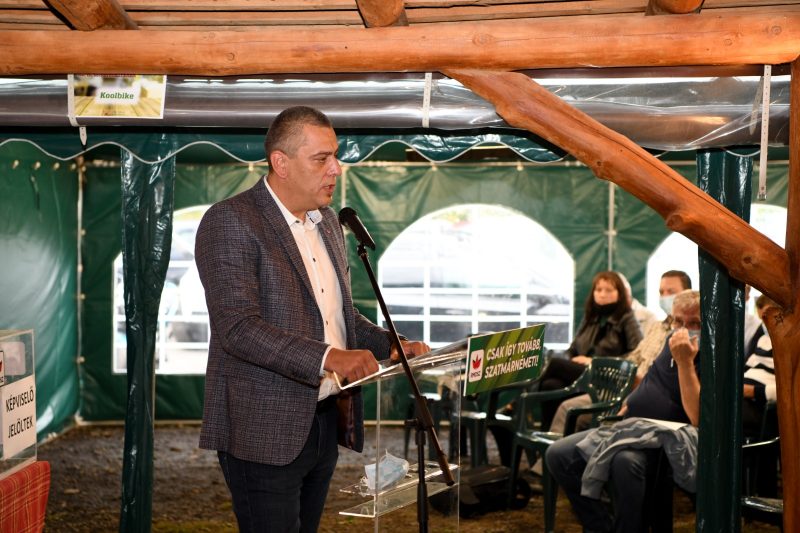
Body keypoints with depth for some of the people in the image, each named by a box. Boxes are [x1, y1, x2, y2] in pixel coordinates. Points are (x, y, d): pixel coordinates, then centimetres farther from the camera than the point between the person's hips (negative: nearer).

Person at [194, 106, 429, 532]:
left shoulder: (327, 222, 13)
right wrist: (327, 357, -31)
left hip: (325, 421, 8)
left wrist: (392, 346, 7)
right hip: (264, 432, -8)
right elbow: (238, 327, -22)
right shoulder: (230, 222, -13)